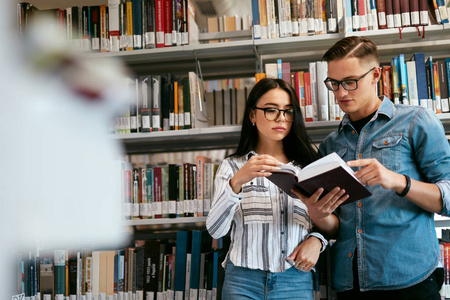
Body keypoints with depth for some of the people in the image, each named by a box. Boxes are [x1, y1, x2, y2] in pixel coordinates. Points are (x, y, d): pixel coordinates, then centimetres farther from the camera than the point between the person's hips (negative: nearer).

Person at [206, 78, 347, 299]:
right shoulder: (232, 166, 3)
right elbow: (214, 229, -9)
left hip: (297, 282, 2)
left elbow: (328, 226, 14)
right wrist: (237, 182, -23)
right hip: (243, 281, -2)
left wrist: (316, 239, -7)